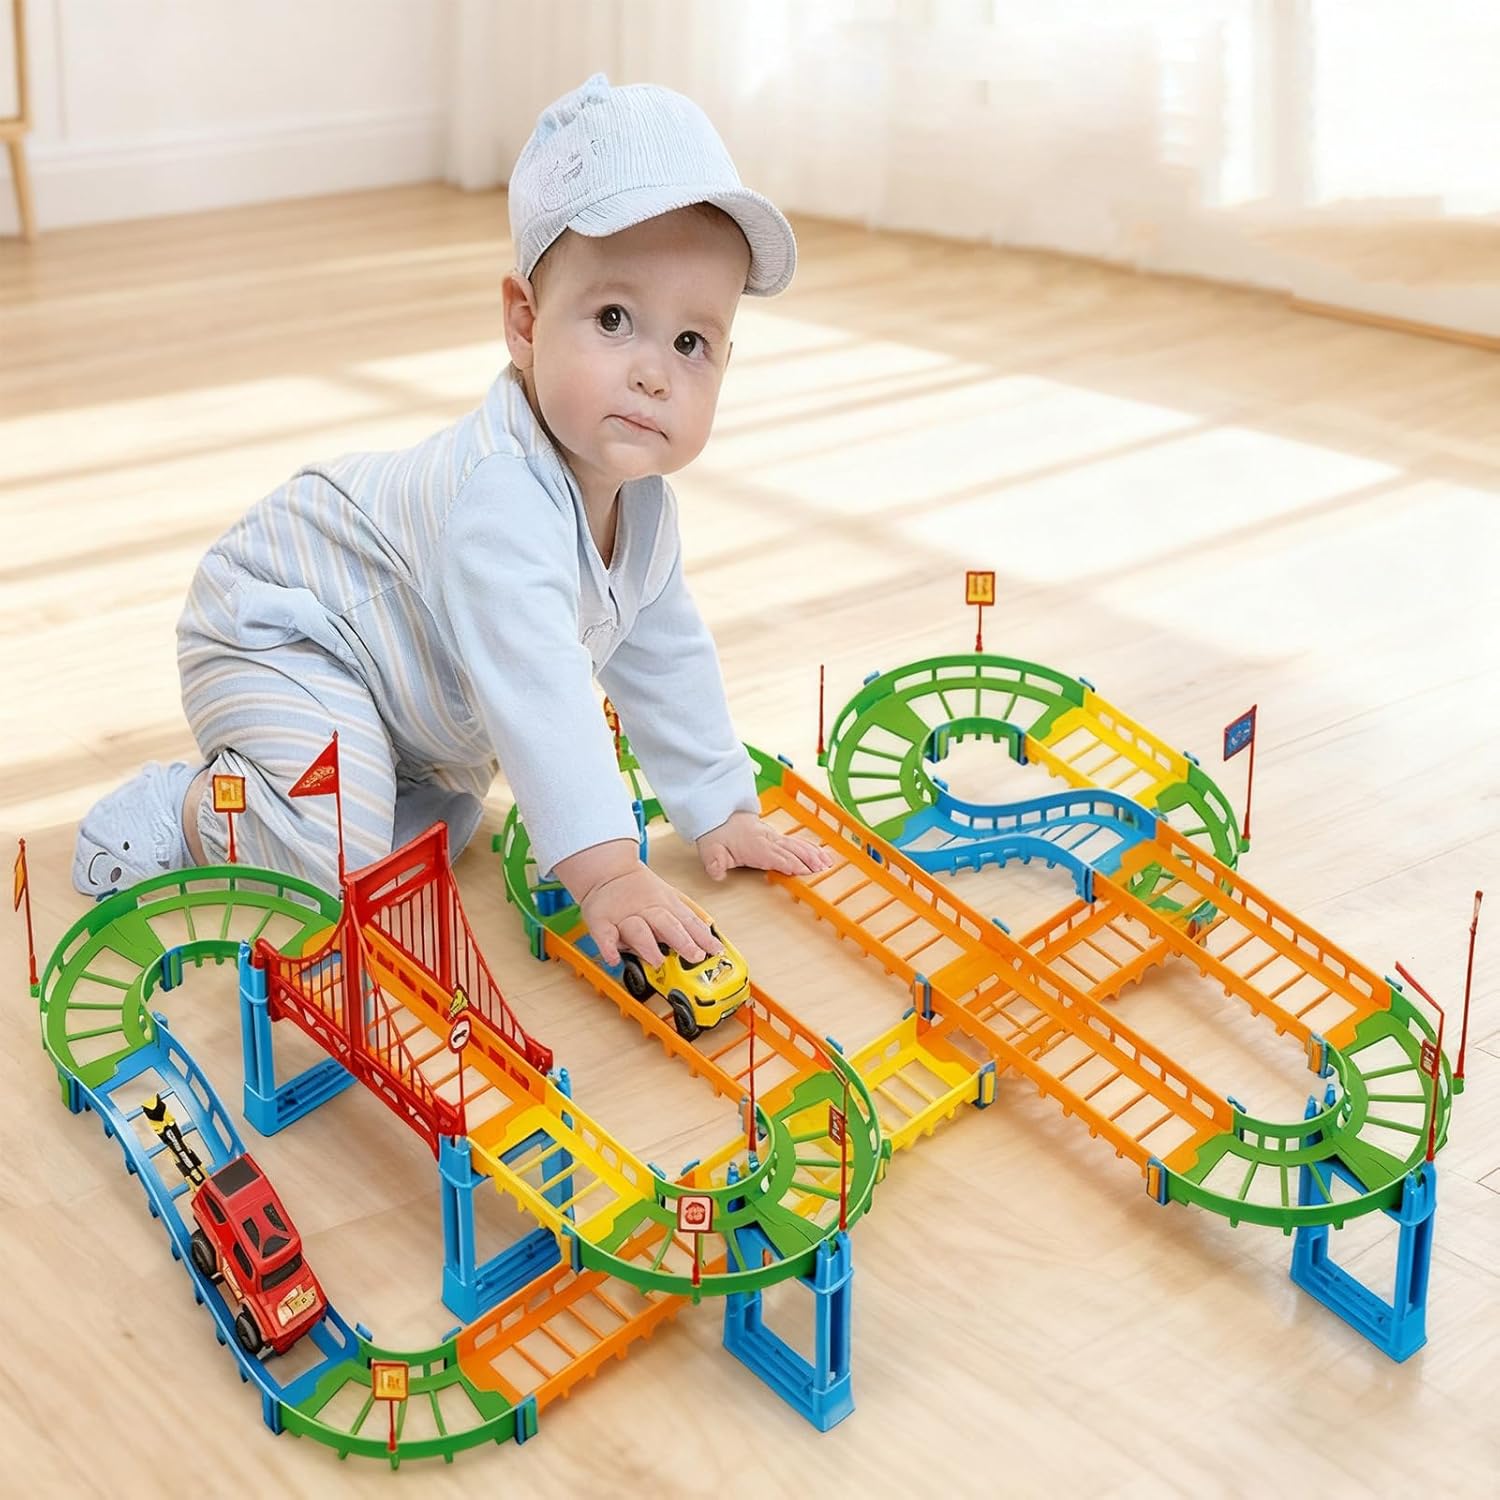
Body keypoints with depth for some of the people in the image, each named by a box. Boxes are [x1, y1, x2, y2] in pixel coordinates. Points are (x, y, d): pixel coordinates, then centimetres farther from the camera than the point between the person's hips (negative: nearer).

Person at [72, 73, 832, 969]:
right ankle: (181, 810, 1)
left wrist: (722, 810, 5)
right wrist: (604, 869, -49)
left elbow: (666, 658, 5)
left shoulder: (642, 504, -8)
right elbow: (535, 691, -46)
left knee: (441, 827, 17)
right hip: (273, 633, -9)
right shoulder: (500, 499, -39)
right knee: (338, 861, -25)